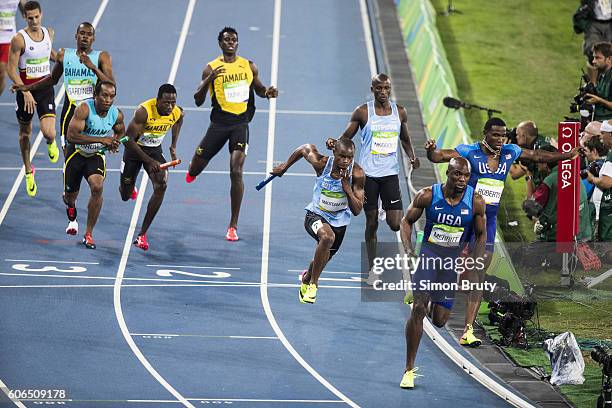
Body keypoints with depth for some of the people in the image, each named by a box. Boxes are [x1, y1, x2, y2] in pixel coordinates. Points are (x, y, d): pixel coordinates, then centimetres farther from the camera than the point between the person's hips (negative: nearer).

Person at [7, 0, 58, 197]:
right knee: (25, 133, 13)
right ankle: (28, 171, 33)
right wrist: (25, 92, -23)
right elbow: (11, 70, -16)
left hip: (45, 87, 2)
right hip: (26, 88, -2)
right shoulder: (19, 39, -15)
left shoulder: (49, 33, 0)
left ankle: (51, 143, 24)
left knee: (48, 132, -15)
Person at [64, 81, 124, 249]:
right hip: (76, 154, -2)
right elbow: (71, 136, -33)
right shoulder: (84, 109, -26)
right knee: (70, 195, 11)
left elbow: (121, 132, 13)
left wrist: (114, 142, -10)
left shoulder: (117, 115, -11)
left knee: (97, 187, -25)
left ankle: (88, 234, -11)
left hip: (96, 156, 2)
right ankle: (72, 218, 53)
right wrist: (101, 140, -36)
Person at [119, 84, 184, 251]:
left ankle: (142, 234, -14)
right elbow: (129, 139, -28)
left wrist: (173, 146, 8)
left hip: (155, 150, 3)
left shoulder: (177, 113, -17)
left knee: (161, 186, -21)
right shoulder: (144, 111, -32)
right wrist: (149, 161, -31)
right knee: (125, 196, 7)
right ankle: (128, 186, 52)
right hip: (135, 149, -3)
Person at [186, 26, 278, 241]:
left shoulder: (249, 66, 4)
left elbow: (258, 89, 20)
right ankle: (192, 170, 54)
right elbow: (198, 101, -5)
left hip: (240, 124, 0)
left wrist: (267, 93, -4)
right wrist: (209, 80, -22)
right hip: (219, 124, 0)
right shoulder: (211, 68, -3)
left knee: (236, 172, -15)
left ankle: (233, 225, -7)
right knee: (194, 170, 10)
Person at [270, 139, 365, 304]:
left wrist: (347, 188, -33)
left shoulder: (357, 174, -21)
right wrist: (285, 166, 11)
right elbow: (305, 148, 1)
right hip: (316, 215, -3)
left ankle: (306, 279, 57)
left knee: (322, 259, 19)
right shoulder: (321, 163, -22)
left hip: (339, 221, 3)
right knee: (327, 237, -36)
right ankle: (313, 284, -21)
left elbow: (357, 210, -19)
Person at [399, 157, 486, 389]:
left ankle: (437, 303, 48)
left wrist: (476, 263, -7)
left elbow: (481, 234, 4)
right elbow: (407, 221, 1)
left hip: (453, 261, 2)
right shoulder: (428, 196, -11)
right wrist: (408, 250, -13)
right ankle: (409, 370, -8)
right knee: (418, 309, -17)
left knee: (439, 321, 5)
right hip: (428, 256, -2)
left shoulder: (476, 202, -9)